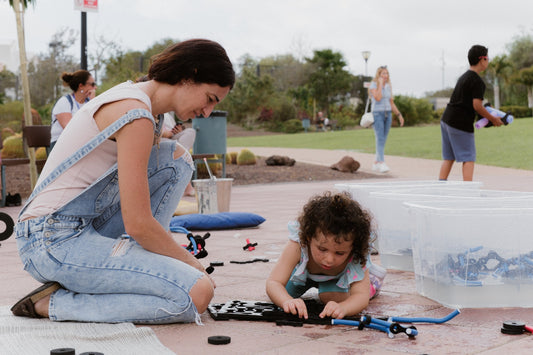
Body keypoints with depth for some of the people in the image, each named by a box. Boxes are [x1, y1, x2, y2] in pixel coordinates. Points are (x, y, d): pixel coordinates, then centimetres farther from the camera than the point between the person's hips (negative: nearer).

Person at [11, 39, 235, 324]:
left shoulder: (132, 96, 14)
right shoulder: (137, 116, -18)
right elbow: (138, 224, -19)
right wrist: (193, 265, -4)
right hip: (56, 243, -10)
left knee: (176, 158, 10)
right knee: (197, 294, -20)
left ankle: (131, 270, 6)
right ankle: (55, 303, -9)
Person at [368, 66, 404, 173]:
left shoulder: (388, 86, 13)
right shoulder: (373, 85, -4)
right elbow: (378, 98, -21)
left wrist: (399, 115, 15)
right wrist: (380, 84, -13)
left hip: (388, 114, 6)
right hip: (377, 113, -6)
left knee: (383, 140, 5)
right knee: (380, 139, -15)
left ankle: (376, 163, 12)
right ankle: (382, 163, -23)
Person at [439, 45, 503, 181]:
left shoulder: (464, 77, 16)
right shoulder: (478, 81, -13)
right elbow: (477, 106, -18)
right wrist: (493, 119, -5)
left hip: (446, 119, 9)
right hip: (461, 124, -9)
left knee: (448, 158, 12)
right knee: (469, 158, -2)